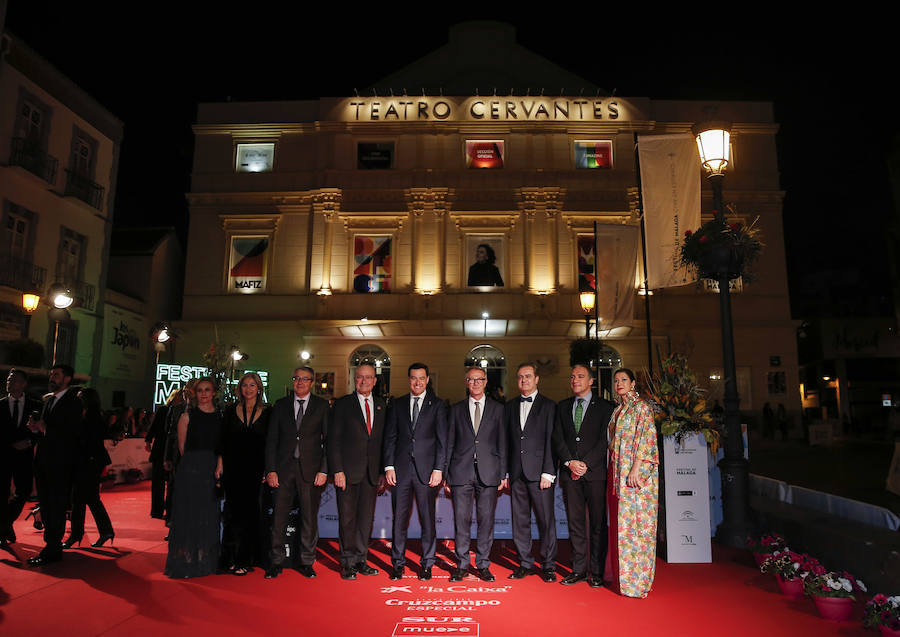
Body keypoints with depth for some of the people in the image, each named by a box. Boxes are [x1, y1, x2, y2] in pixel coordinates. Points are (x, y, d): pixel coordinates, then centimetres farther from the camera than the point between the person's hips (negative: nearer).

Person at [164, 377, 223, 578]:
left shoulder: (220, 416, 8)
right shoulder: (188, 416, 2)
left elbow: (222, 446, 4)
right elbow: (182, 446, 2)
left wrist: (219, 465, -10)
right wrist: (196, 462, 0)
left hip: (212, 471, 2)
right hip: (190, 470, -2)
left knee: (209, 515, 7)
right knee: (187, 513, 0)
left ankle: (206, 561, 19)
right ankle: (185, 562, 10)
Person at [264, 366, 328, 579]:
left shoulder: (322, 406, 3)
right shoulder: (280, 405, 8)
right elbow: (271, 440, 7)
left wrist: (324, 470, -7)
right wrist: (271, 470, -2)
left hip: (311, 470, -1)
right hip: (284, 469, 1)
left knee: (309, 518, 6)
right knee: (279, 518, 4)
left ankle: (306, 563, 20)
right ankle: (276, 563, 19)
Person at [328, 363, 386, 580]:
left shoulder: (381, 405, 10)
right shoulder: (343, 404, 0)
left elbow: (383, 439, 11)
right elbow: (333, 440, -3)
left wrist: (382, 470, 5)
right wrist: (337, 470, -11)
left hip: (372, 471, 3)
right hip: (348, 471, -3)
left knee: (366, 518, 9)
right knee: (347, 518, 3)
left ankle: (361, 560, 22)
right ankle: (348, 563, 16)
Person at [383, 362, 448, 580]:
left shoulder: (437, 405, 3)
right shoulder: (397, 404, 10)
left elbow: (442, 439, 0)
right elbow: (390, 437, 8)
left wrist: (438, 469, -7)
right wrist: (389, 466, 0)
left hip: (427, 470, -2)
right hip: (401, 469, 2)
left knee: (428, 519, 5)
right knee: (399, 518, 6)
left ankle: (427, 563, 18)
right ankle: (398, 562, 19)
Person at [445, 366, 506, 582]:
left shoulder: (497, 409, 8)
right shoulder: (456, 409, 9)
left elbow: (502, 443, 6)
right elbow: (450, 443, 9)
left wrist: (503, 474, 1)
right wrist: (447, 474, 3)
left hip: (488, 473, 0)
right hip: (461, 472, 0)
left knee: (486, 520, 5)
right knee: (461, 519, 3)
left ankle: (483, 565, 18)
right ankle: (461, 565, 16)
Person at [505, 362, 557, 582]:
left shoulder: (548, 406, 1)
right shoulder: (509, 407, 13)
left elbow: (551, 441, -5)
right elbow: (506, 441, 12)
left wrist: (548, 472, -11)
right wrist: (504, 471, 6)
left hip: (539, 472, -4)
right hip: (516, 473, 4)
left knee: (546, 520, 2)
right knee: (520, 520, 9)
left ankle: (548, 566, 15)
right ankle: (525, 564, 22)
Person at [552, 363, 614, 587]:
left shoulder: (604, 407, 3)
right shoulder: (563, 407, 14)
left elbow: (604, 439, -4)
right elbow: (557, 438, 8)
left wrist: (585, 464, -11)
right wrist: (570, 462, -7)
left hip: (595, 471, -3)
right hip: (570, 473, 3)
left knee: (598, 524, 1)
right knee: (575, 523, 6)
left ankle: (597, 572, 11)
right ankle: (579, 570, 15)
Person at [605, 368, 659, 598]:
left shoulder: (641, 407, -5)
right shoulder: (617, 410, 16)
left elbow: (647, 439, -13)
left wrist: (636, 468, -20)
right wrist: (613, 472, 12)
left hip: (636, 472, -7)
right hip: (617, 472, 7)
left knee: (633, 521, -4)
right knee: (619, 521, 10)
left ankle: (636, 578, 5)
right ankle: (619, 572, 19)